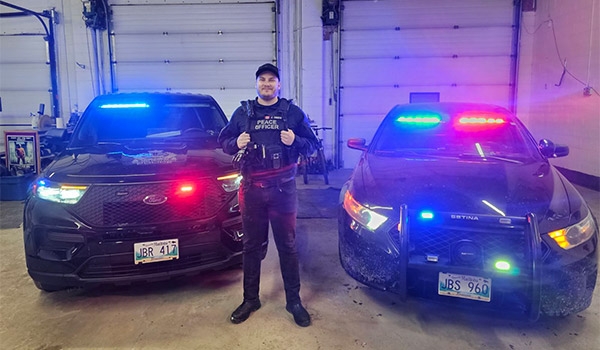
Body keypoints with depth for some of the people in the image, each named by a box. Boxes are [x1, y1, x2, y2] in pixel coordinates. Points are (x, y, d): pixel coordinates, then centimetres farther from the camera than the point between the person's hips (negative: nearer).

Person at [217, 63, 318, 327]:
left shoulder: (293, 112, 5)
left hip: (283, 188, -1)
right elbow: (223, 142, 12)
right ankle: (250, 299, 25)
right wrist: (236, 143, -10)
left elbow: (312, 145, 5)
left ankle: (294, 301, 19)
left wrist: (295, 141, -16)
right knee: (252, 245, 10)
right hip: (251, 188, 2)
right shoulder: (242, 112, 10)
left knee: (287, 245, 5)